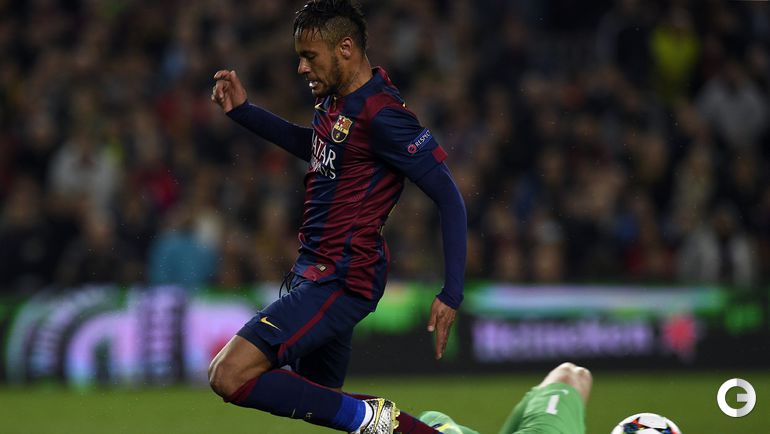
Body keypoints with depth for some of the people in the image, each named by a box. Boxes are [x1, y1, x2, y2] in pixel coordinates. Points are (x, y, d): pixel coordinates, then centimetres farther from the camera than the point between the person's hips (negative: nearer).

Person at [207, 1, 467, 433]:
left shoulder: (381, 114, -19)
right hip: (314, 269, 10)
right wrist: (243, 110, 25)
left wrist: (452, 294, -23)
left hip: (340, 280, -10)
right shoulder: (335, 99, 9)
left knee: (229, 376, -19)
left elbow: (450, 197, -19)